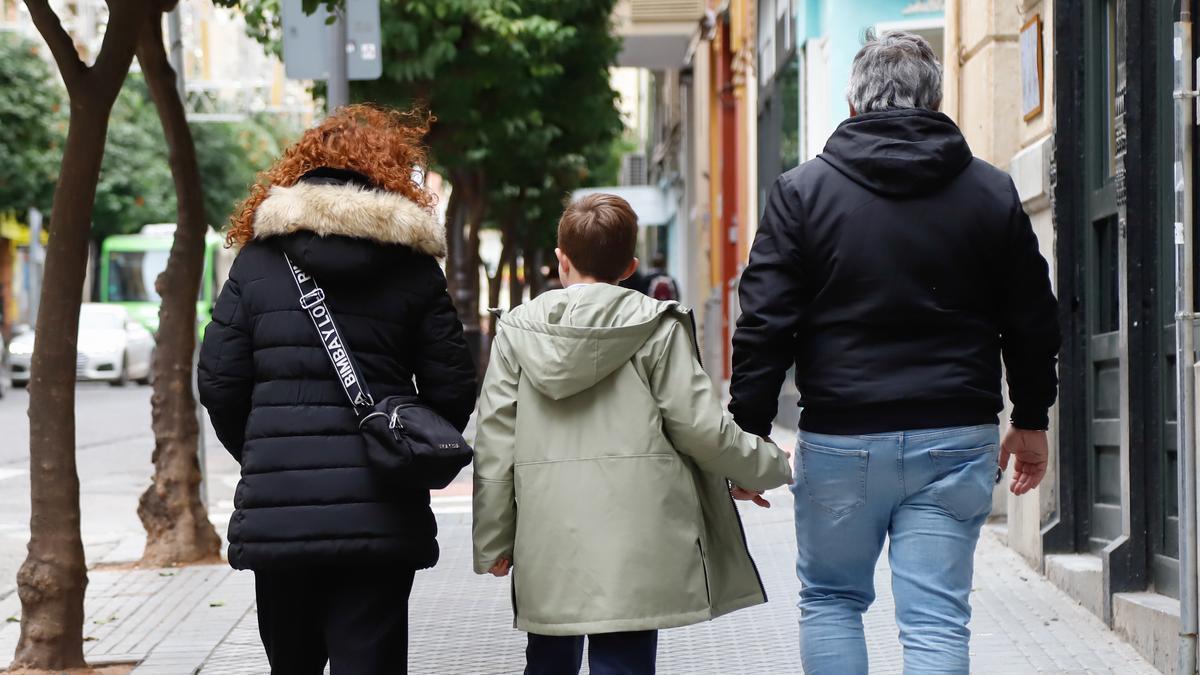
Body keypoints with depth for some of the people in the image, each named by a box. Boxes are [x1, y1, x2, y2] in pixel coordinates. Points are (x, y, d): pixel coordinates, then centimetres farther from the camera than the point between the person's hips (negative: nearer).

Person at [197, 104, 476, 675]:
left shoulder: (257, 259, 5)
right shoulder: (413, 267, 3)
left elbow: (219, 382, 3)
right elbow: (452, 389, 1)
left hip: (276, 506, 1)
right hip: (380, 512, -1)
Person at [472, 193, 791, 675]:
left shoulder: (518, 330, 6)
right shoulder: (658, 327, -2)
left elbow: (495, 441, 5)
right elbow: (701, 427, -3)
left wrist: (493, 540, 11)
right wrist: (772, 465, 14)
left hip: (546, 544, 3)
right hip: (634, 550, -3)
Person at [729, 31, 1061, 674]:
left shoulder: (802, 190, -1)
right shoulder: (993, 192, 6)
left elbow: (764, 324, -5)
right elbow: (1033, 324, 11)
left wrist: (749, 430, 1)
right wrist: (1030, 422, 23)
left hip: (839, 440, -1)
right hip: (954, 439, 1)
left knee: (829, 599, 16)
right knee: (937, 620, 2)